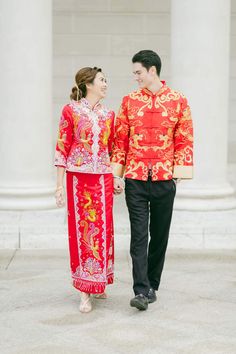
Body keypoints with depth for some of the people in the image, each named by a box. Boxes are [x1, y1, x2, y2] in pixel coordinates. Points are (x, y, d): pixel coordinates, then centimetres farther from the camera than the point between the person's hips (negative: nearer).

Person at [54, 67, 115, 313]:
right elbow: (62, 149, -3)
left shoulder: (108, 115, 10)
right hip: (78, 179, -4)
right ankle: (84, 292, 8)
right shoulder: (71, 111, -2)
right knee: (81, 230, 1)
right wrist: (59, 185, -7)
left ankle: (98, 283, 22)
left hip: (103, 179, 4)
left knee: (102, 230, 6)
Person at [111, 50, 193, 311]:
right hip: (135, 180, 0)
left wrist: (179, 174, -4)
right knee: (139, 235, -5)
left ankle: (152, 285, 23)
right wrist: (116, 176, 2)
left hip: (164, 179, 0)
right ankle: (141, 291, -5)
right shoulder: (129, 101, 6)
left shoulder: (178, 101, 1)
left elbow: (184, 141, 3)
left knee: (159, 235, 9)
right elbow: (120, 140, 7)